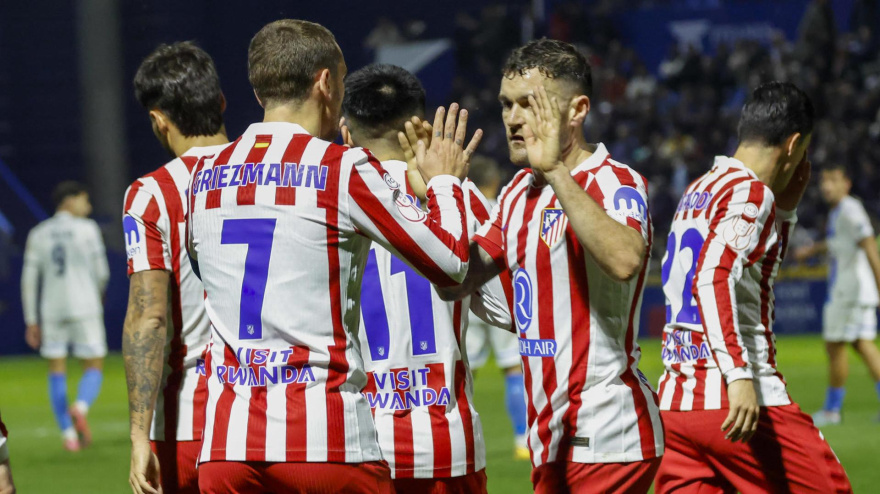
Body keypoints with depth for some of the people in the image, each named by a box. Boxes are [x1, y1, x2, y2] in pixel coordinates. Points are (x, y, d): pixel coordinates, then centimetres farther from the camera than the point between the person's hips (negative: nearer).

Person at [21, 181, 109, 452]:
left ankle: (68, 435, 1)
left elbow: (29, 280, 2)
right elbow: (101, 271, -4)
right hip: (84, 308, -3)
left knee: (57, 371, 11)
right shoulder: (87, 229, -4)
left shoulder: (37, 234, 5)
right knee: (94, 368, 6)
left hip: (51, 311, 3)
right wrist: (99, 295, 19)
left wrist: (31, 322, 7)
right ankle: (80, 408, -24)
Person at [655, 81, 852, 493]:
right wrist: (738, 375, -29)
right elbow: (712, 279, -23)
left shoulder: (697, 192, 19)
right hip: (743, 400, -8)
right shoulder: (751, 193, -8)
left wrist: (784, 208, 26)